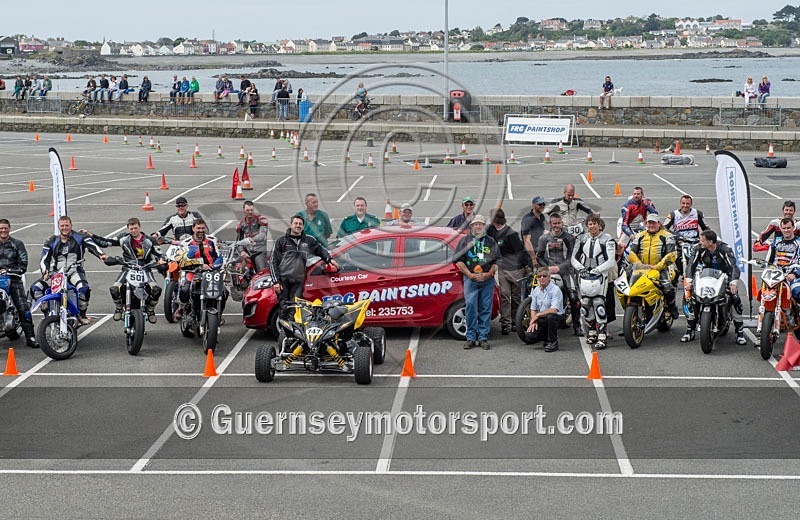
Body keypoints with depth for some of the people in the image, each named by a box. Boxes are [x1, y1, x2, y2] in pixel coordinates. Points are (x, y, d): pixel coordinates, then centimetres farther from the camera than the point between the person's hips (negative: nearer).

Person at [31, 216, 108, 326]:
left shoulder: (79, 238, 8)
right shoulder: (51, 241, 15)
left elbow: (92, 246, -9)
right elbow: (44, 259, 10)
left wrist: (101, 254, -31)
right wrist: (45, 271, -11)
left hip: (75, 271, -3)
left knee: (83, 288, -35)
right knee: (35, 287, -16)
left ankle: (82, 314, -13)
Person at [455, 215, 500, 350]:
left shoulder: (491, 242, 13)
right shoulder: (465, 241, 8)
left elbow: (496, 261, 11)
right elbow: (459, 261, 3)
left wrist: (489, 274, -7)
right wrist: (470, 275, -8)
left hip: (487, 280, 2)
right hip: (470, 279, -2)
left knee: (486, 309, 2)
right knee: (471, 308, -6)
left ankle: (483, 338, 7)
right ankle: (471, 338, 0)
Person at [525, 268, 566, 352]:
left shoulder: (555, 290, -15)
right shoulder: (536, 290, 7)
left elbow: (554, 310, -25)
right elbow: (533, 309, 11)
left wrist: (538, 315, -18)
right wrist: (533, 321, -8)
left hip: (557, 318, -5)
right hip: (542, 320, 5)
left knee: (550, 316, -41)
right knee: (530, 335, -20)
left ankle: (553, 342, -17)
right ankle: (547, 337, 14)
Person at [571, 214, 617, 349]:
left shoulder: (607, 239, -1)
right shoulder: (582, 239, 12)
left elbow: (611, 261, -9)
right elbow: (574, 258, 13)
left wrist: (597, 270, -20)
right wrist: (580, 267, -7)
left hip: (600, 274, -4)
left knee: (598, 303, -16)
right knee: (585, 303, 2)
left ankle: (602, 335, -15)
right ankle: (592, 330, 21)